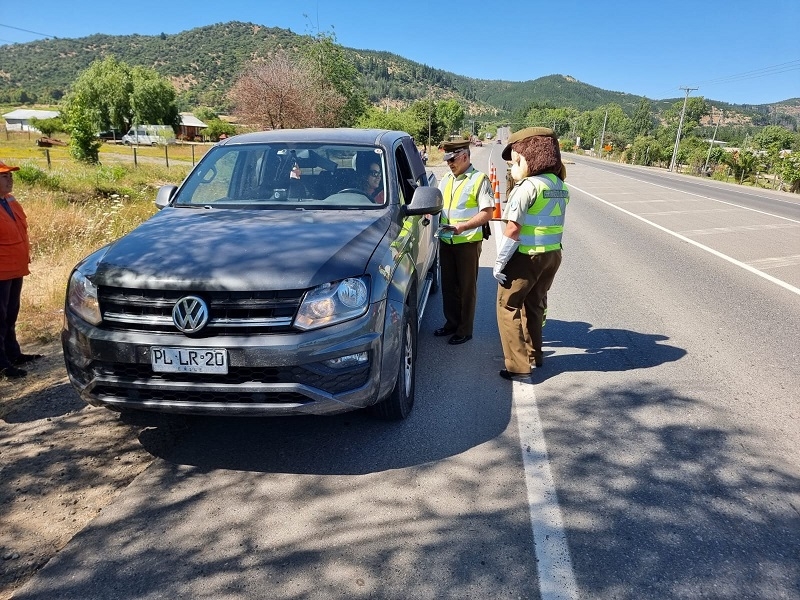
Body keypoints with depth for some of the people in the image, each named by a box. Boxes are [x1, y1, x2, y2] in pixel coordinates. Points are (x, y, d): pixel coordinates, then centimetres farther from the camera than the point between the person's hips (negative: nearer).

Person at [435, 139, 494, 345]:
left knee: (467, 288, 3)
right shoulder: (445, 180, 13)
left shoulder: (479, 180, -8)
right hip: (446, 241, 7)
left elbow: (487, 213, -13)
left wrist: (463, 226, -25)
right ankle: (451, 323, 29)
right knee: (448, 286, 14)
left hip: (468, 242, -6)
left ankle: (464, 330, 13)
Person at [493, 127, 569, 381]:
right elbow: (551, 224, 8)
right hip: (552, 255, 8)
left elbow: (513, 229, -21)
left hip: (526, 256, -8)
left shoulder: (529, 185, -18)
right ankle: (534, 353, 38)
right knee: (534, 305, 23)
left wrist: (499, 262, -16)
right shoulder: (560, 186, 8)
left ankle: (519, 367, 3)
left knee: (508, 307, 4)